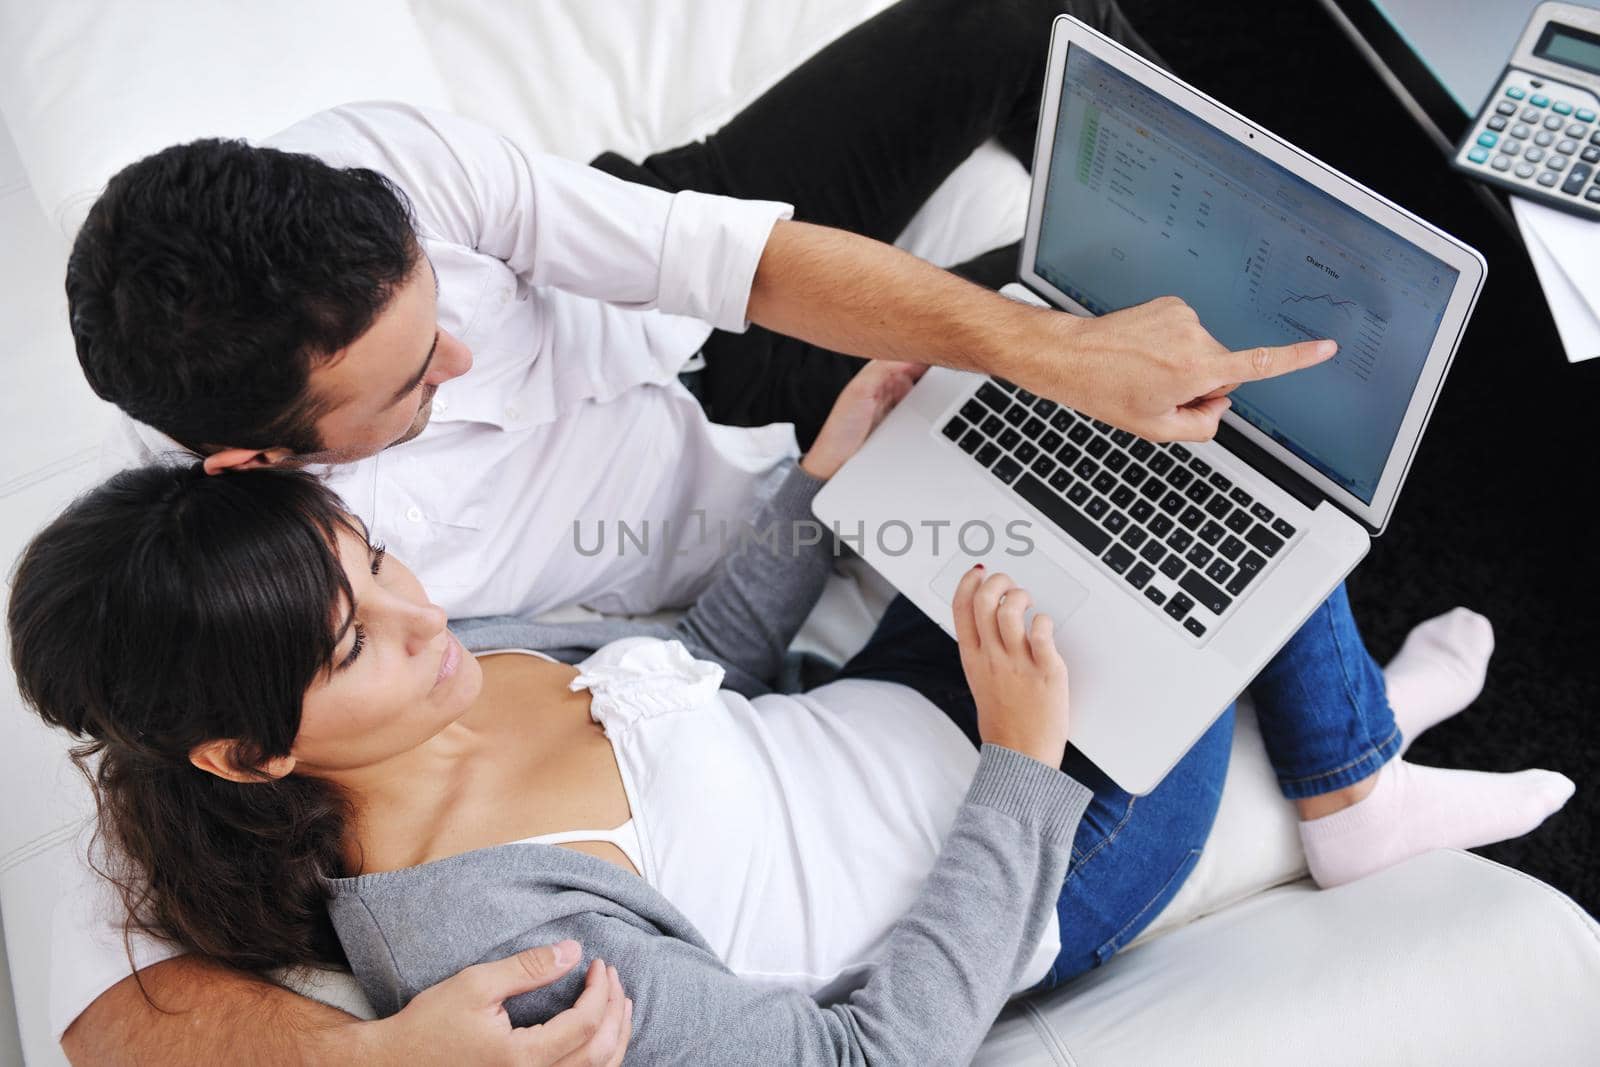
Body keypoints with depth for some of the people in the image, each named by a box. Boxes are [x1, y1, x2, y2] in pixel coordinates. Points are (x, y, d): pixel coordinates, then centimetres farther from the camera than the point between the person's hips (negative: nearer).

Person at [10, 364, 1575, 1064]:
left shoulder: (429, 685, -9)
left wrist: (828, 470, 0)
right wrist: (1022, 768, -25)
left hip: (884, 723, 7)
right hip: (1028, 886, -7)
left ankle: (1339, 715, 30)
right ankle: (1349, 787, 24)